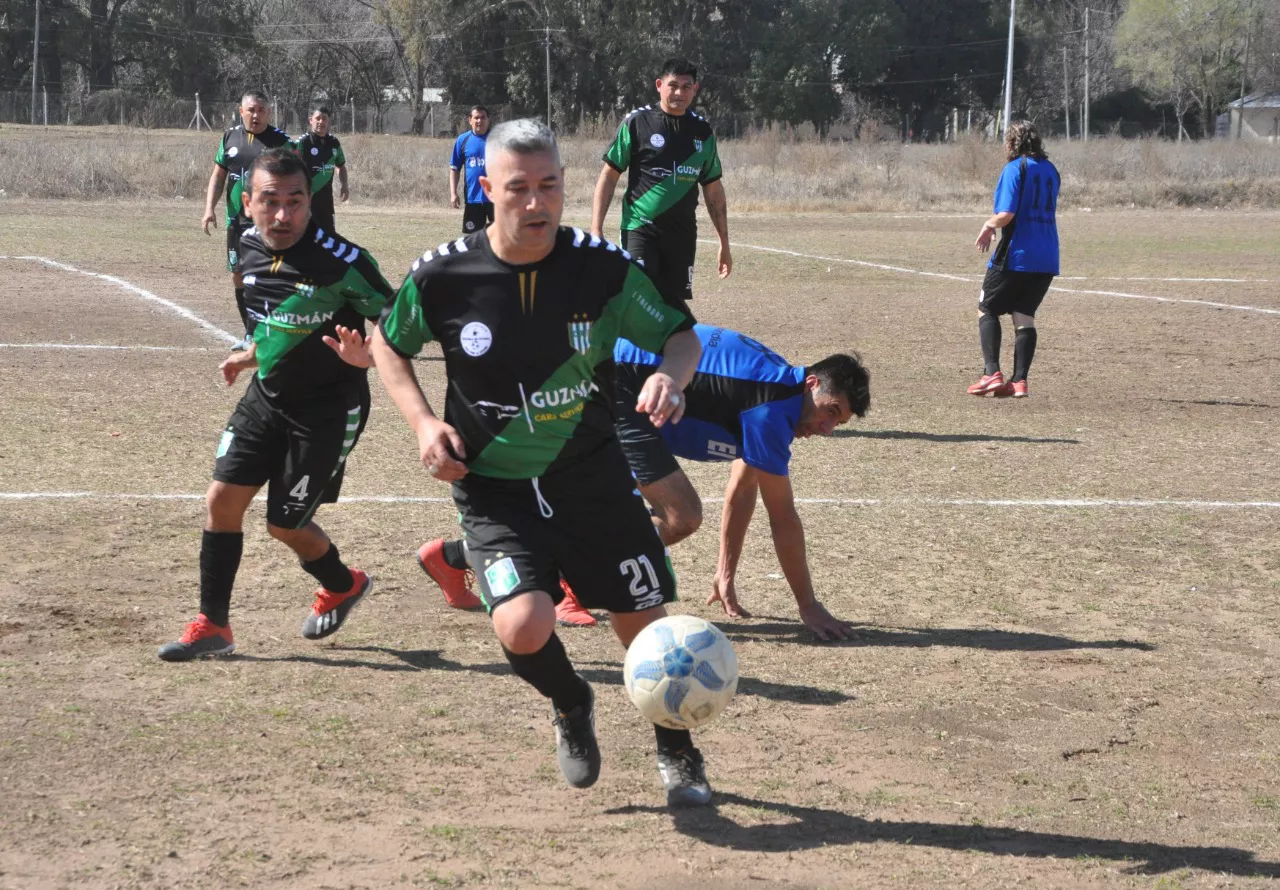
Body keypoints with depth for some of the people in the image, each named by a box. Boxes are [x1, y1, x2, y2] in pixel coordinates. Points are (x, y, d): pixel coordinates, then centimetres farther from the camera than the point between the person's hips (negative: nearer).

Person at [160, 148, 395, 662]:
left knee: (284, 525, 2)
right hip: (267, 397, 6)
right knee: (223, 498, 0)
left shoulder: (342, 262, -23)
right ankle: (212, 626, 13)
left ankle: (343, 586, 34)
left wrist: (365, 355, -34)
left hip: (328, 410, -6)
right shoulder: (249, 251, -3)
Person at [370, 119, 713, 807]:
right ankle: (571, 707, 14)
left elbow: (680, 334, 2)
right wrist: (422, 422, -7)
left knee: (647, 627, 6)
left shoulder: (604, 268, -12)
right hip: (493, 489, -1)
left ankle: (677, 752, 37)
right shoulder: (442, 276, -12)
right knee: (523, 627, -23)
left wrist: (669, 375, -22)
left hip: (594, 476, 1)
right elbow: (387, 343, 8)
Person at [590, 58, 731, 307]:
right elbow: (609, 175, -1)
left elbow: (713, 189, 16)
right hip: (640, 229, -4)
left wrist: (724, 243, 14)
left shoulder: (702, 131, 9)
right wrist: (596, 230, -8)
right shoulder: (637, 122, -3)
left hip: (682, 235, 4)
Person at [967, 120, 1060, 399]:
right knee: (1024, 315, 11)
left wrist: (989, 226, 1)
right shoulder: (1050, 170, 12)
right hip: (1047, 258, 6)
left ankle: (992, 374, -3)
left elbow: (1005, 214, -19)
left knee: (987, 309, 8)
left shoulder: (1015, 169, -10)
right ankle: (1019, 381, 3)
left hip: (1016, 256, -6)